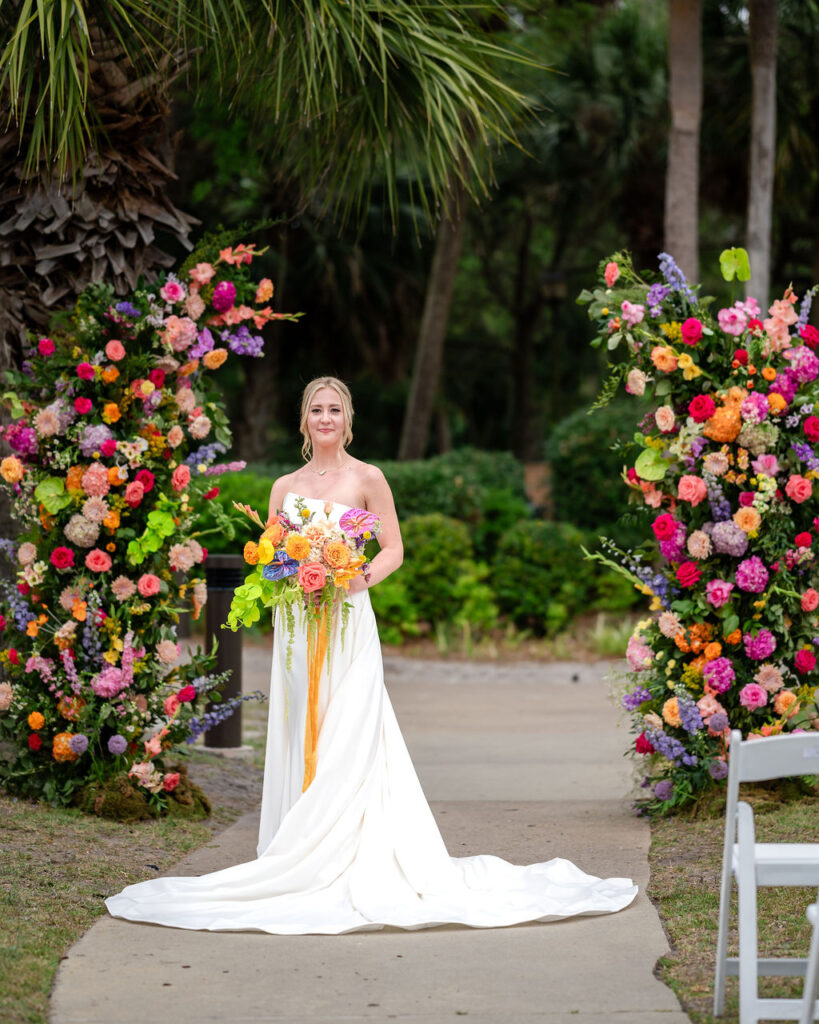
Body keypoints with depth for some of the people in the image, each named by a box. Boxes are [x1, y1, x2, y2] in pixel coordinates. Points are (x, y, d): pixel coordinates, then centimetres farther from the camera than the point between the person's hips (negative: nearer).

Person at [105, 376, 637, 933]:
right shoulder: (285, 487, 13)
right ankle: (299, 862, 6)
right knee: (298, 736, 2)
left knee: (345, 740, -8)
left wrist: (359, 578, -17)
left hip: (348, 625, -4)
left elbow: (394, 550, 0)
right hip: (297, 626, 4)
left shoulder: (367, 479, 1)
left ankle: (343, 858, -8)